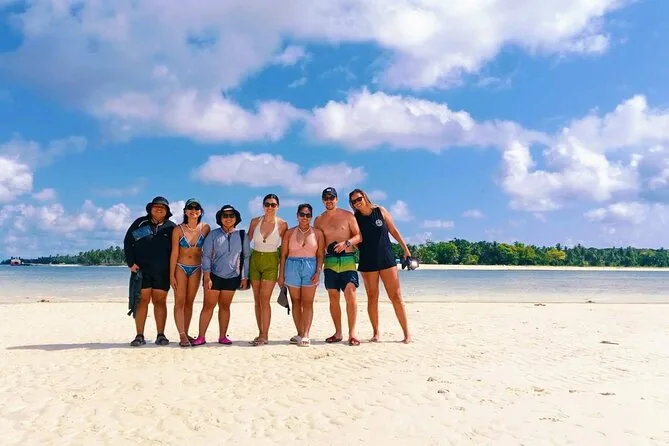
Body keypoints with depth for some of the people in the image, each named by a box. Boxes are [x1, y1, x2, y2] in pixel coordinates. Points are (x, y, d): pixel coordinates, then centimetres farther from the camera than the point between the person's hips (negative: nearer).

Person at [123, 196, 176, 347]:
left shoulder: (171, 227, 6)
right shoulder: (140, 223, 5)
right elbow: (127, 242, 5)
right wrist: (131, 263, -4)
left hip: (162, 272, 1)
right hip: (142, 270, 0)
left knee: (160, 301, 3)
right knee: (142, 300, -1)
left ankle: (161, 335, 9)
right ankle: (139, 336, 4)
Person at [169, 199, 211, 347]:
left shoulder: (205, 228, -3)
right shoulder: (178, 230, -8)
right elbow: (174, 253, -7)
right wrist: (171, 275, -9)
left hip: (196, 268, 2)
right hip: (180, 267, -2)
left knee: (189, 302, 9)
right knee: (179, 301, -5)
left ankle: (185, 333, 16)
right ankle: (182, 335, -6)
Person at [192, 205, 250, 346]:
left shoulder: (241, 236, 3)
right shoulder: (213, 235, -1)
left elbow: (246, 257, 7)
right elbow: (206, 256, -2)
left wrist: (244, 278, 4)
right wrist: (206, 277, -9)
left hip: (232, 277, 2)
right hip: (214, 275, -2)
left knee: (225, 306, 9)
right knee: (208, 305, -1)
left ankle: (223, 336, 16)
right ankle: (201, 337, 4)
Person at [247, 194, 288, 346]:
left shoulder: (282, 224, -6)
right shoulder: (255, 222, 1)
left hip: (271, 262, -3)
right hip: (255, 260, 3)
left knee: (264, 299, -11)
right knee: (257, 300, 7)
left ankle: (265, 335, -4)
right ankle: (260, 334, 16)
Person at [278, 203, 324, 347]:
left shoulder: (317, 233, 4)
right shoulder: (289, 233, 6)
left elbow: (320, 255, 3)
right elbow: (283, 255, 5)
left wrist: (318, 272, -9)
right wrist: (281, 275, 1)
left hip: (310, 268, -1)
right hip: (292, 268, 1)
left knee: (308, 303, -3)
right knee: (296, 302, 6)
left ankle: (306, 335, -5)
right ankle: (299, 333, 13)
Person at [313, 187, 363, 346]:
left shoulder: (348, 215, 5)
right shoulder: (319, 220, 12)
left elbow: (359, 236, 2)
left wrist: (347, 243, -17)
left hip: (347, 259, -3)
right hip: (330, 261, 3)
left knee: (350, 294, -13)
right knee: (333, 297, 4)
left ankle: (352, 333, -8)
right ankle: (338, 333, 12)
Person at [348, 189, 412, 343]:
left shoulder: (380, 211, 2)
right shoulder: (355, 219, 3)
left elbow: (394, 231, 7)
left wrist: (405, 248, 4)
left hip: (387, 259, -1)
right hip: (367, 262, 1)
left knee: (396, 296, -3)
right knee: (372, 297, 5)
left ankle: (407, 333, 2)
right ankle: (376, 334, 15)